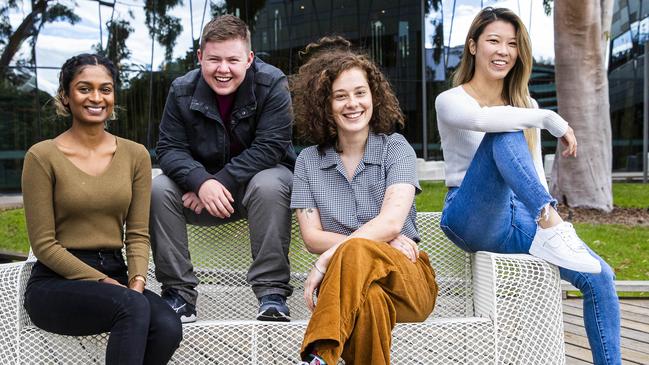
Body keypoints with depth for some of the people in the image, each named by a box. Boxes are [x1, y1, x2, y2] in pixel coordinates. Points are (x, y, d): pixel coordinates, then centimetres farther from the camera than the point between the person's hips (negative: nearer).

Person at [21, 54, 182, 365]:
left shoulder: (135, 155, 9)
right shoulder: (42, 156, -3)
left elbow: (138, 233, 6)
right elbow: (44, 244, -6)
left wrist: (137, 280, -13)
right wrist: (102, 281, -14)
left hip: (115, 274, 4)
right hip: (55, 282, -4)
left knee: (168, 327, -27)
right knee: (133, 307, -34)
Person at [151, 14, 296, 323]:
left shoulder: (272, 84, -16)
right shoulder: (182, 90, -7)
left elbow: (270, 147, -23)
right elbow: (170, 148, -10)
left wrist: (221, 182, -28)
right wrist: (202, 183, -31)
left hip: (260, 175, -3)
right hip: (202, 181, 3)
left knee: (270, 185, -37)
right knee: (158, 188, -22)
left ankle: (272, 293, -29)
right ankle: (178, 293, -15)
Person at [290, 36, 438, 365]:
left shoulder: (396, 148, 4)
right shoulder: (308, 161, 11)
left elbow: (391, 222, -11)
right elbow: (312, 237, 3)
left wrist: (329, 259, -22)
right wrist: (381, 242, -10)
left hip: (408, 278, 0)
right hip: (346, 281, 1)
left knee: (355, 253, -38)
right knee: (368, 300, -40)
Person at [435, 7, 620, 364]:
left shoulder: (525, 106, 17)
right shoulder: (450, 100, -2)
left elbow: (536, 173, 16)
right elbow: (481, 119, -27)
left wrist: (548, 222, 2)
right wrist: (550, 119, -27)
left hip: (518, 217, 5)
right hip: (471, 219, -5)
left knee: (598, 275, -15)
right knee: (505, 134, -31)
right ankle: (551, 230, -45)